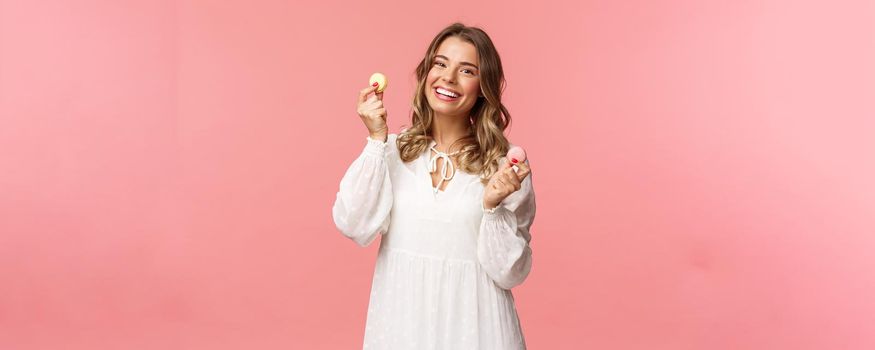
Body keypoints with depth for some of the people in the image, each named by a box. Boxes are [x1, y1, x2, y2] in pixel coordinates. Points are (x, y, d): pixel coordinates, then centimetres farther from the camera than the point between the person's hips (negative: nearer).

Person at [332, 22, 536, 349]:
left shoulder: (506, 163, -7)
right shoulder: (393, 149, -1)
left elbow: (510, 273, -7)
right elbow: (355, 227, -13)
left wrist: (493, 205, -22)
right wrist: (376, 140, -14)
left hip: (471, 322, -1)